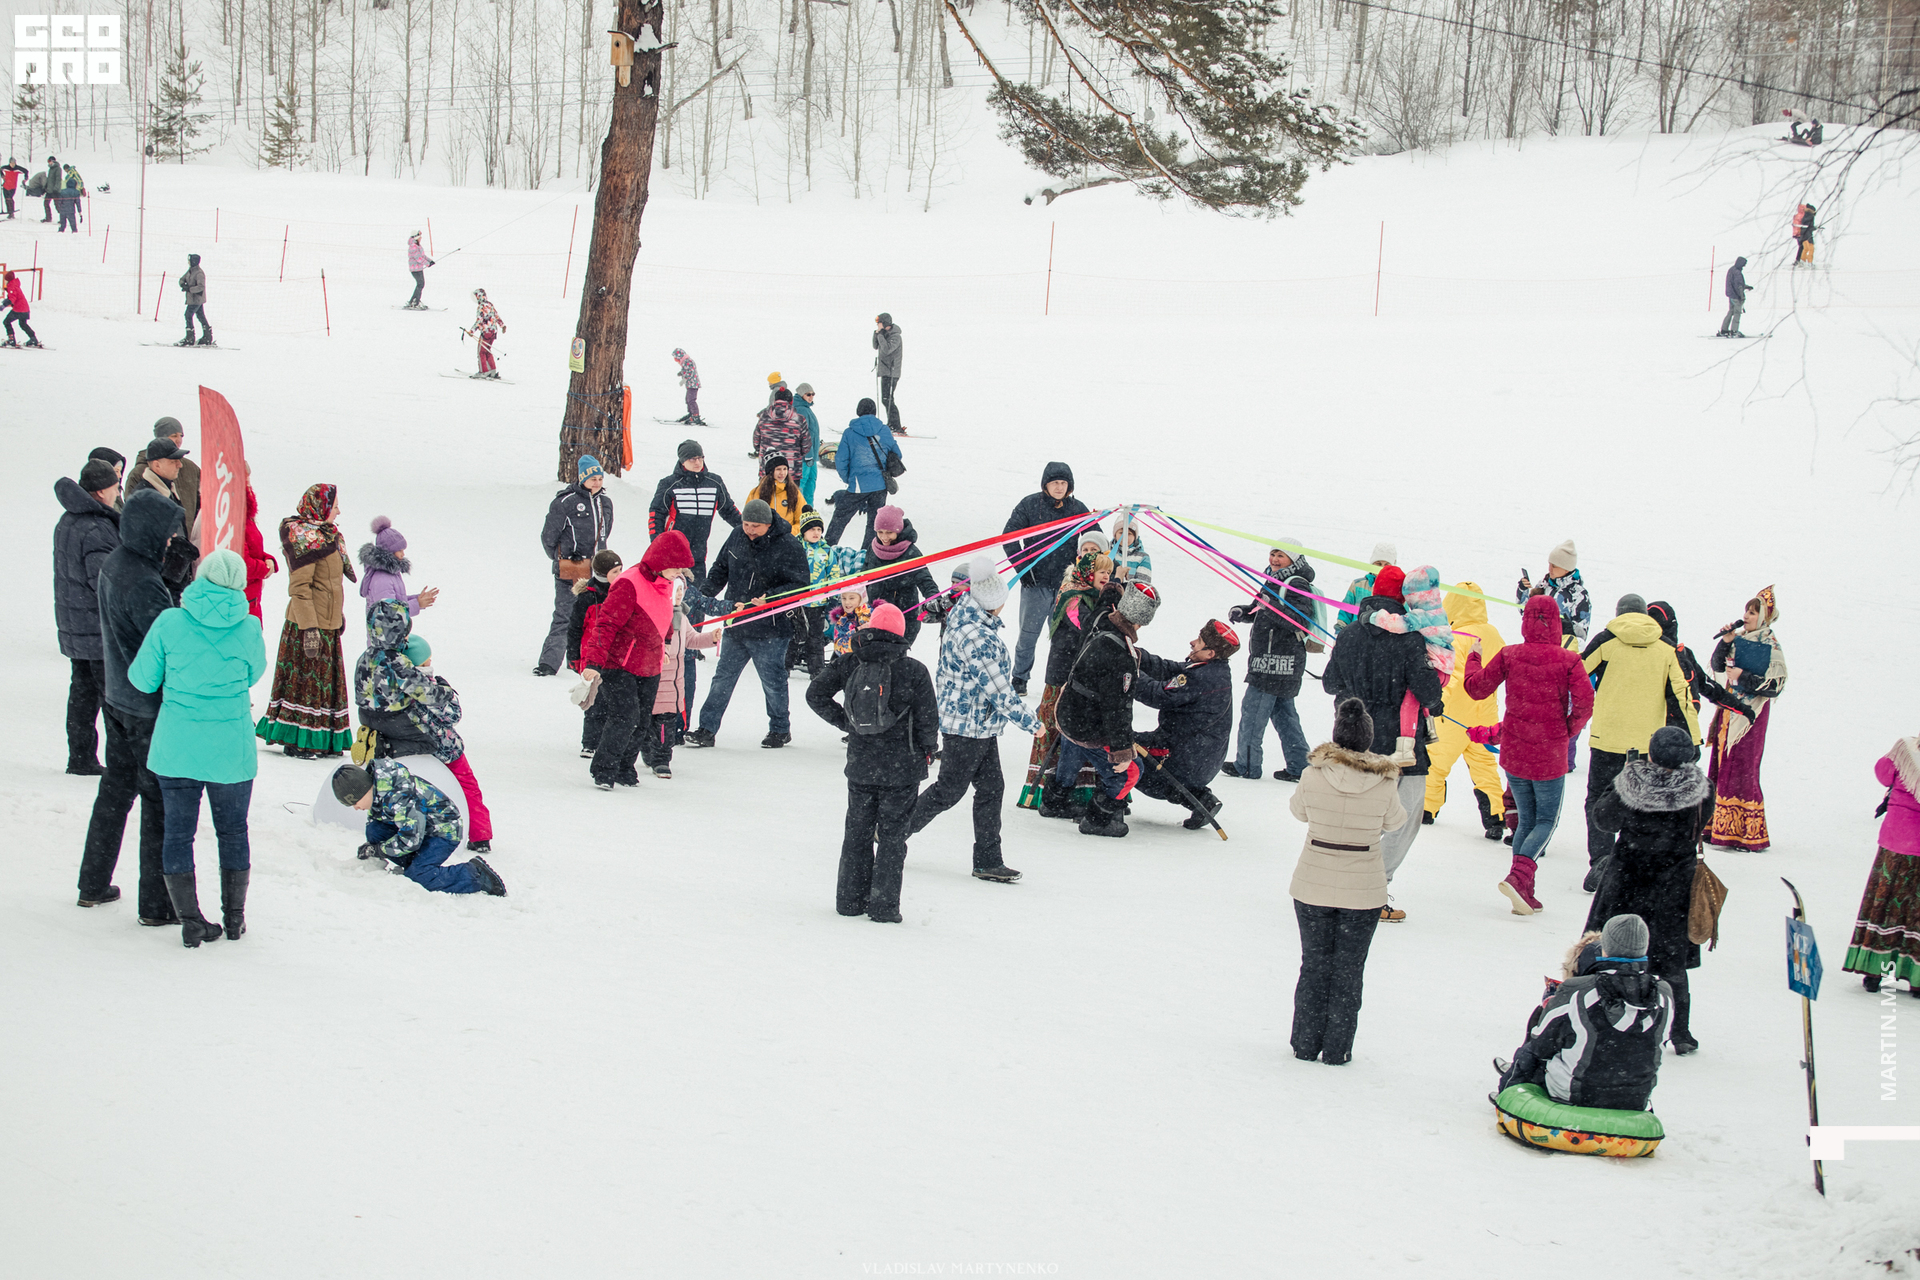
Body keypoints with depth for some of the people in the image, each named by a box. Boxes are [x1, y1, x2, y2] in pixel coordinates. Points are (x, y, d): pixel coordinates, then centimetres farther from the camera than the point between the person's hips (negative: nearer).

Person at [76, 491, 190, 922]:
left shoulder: (114, 563, 3)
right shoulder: (143, 583, -26)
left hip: (116, 696, 9)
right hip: (150, 707, -9)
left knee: (115, 788, 21)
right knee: (160, 800, 1)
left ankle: (94, 885, 31)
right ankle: (157, 903, 8)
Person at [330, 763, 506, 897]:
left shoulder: (397, 797, -32)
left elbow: (411, 839, -31)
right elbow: (374, 816, 12)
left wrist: (378, 850, -19)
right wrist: (370, 848, -4)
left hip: (444, 831, -10)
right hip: (422, 824, 10)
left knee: (417, 875, -25)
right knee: (374, 830, -7)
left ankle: (475, 875, -14)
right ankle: (411, 866, 3)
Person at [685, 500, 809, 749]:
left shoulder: (788, 546, -13)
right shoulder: (737, 537, 4)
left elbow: (799, 584, -13)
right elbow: (720, 570, 18)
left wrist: (770, 598, -25)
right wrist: (701, 596, 7)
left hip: (770, 628, -5)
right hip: (736, 626, 5)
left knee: (772, 680, 7)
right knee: (723, 678, 7)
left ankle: (780, 729, 25)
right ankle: (707, 730, 12)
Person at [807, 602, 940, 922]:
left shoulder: (850, 665, -3)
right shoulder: (914, 671, -12)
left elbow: (815, 695, 0)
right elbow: (928, 718, -9)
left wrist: (844, 722, 7)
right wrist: (927, 750, 8)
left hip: (860, 766, 3)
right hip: (902, 767, -3)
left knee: (857, 832, 16)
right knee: (892, 835, 5)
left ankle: (850, 899, 21)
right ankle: (883, 906, 5)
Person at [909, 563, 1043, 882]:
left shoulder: (963, 607, -2)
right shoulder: (977, 637, -28)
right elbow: (998, 690, -24)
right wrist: (1031, 723, -14)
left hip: (980, 725, 10)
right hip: (968, 726, -10)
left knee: (991, 787, 12)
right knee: (949, 790, 5)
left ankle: (988, 861, 17)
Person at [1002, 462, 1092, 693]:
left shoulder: (1078, 509, 4)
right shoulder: (1030, 505, -3)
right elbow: (1009, 537, 0)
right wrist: (1023, 567, -6)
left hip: (1066, 585, 2)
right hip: (1036, 582, -2)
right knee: (1028, 635, 4)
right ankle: (1019, 678, 22)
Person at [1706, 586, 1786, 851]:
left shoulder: (1771, 647, -9)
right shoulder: (1738, 639, 9)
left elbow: (1775, 687, -12)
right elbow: (1717, 666, 5)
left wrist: (1742, 677, -17)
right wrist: (1725, 642, -8)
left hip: (1751, 714, -7)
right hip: (1729, 710, 7)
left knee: (1741, 770, -8)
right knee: (1720, 766, 8)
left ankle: (1747, 832, -4)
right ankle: (1718, 826, 14)